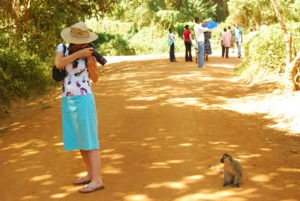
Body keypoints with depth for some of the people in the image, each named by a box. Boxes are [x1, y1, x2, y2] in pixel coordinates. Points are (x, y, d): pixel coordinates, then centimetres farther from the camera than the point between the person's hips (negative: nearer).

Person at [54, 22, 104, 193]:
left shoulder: (89, 52, -5)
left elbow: (95, 78, 2)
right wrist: (78, 53, -24)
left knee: (89, 140, -7)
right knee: (78, 139, 11)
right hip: (67, 100, 5)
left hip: (83, 99, -5)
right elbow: (58, 64, -19)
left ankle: (97, 180, -6)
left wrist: (91, 64, -16)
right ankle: (91, 174, 24)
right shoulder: (62, 48, 2)